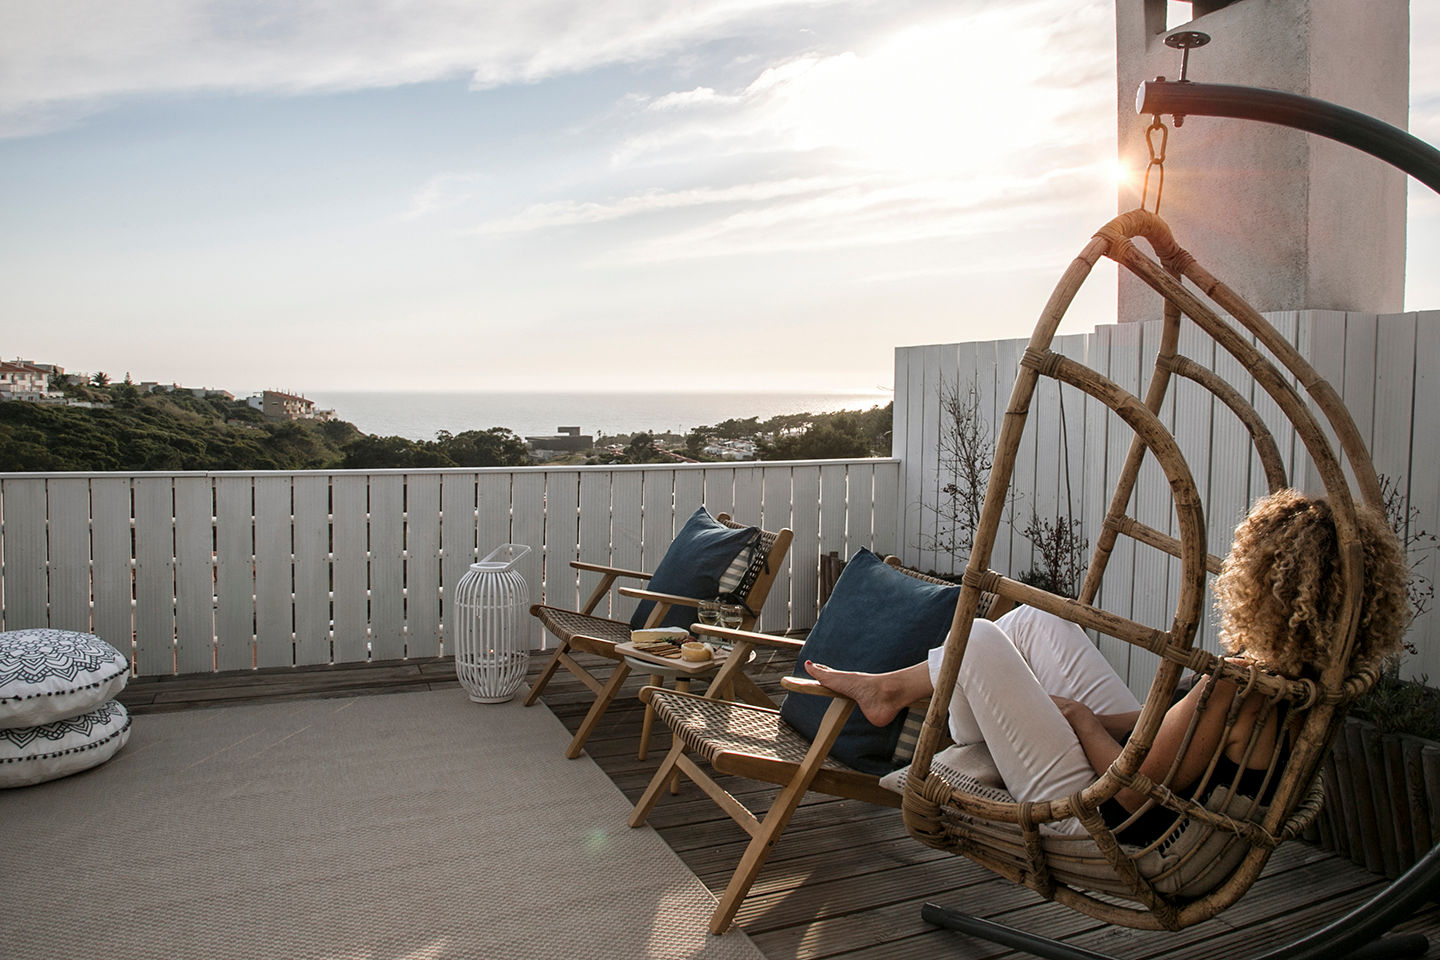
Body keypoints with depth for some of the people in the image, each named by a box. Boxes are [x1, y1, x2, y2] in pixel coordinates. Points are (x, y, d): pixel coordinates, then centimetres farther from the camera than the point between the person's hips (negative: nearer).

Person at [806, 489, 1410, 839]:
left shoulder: (1240, 685, -34)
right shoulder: (1311, 676, -7)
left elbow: (1136, 790, -27)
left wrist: (1082, 718, -11)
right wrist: (1120, 722, -2)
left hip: (1100, 823, -9)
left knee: (979, 641, -5)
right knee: (1032, 621, 12)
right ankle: (890, 689, 28)